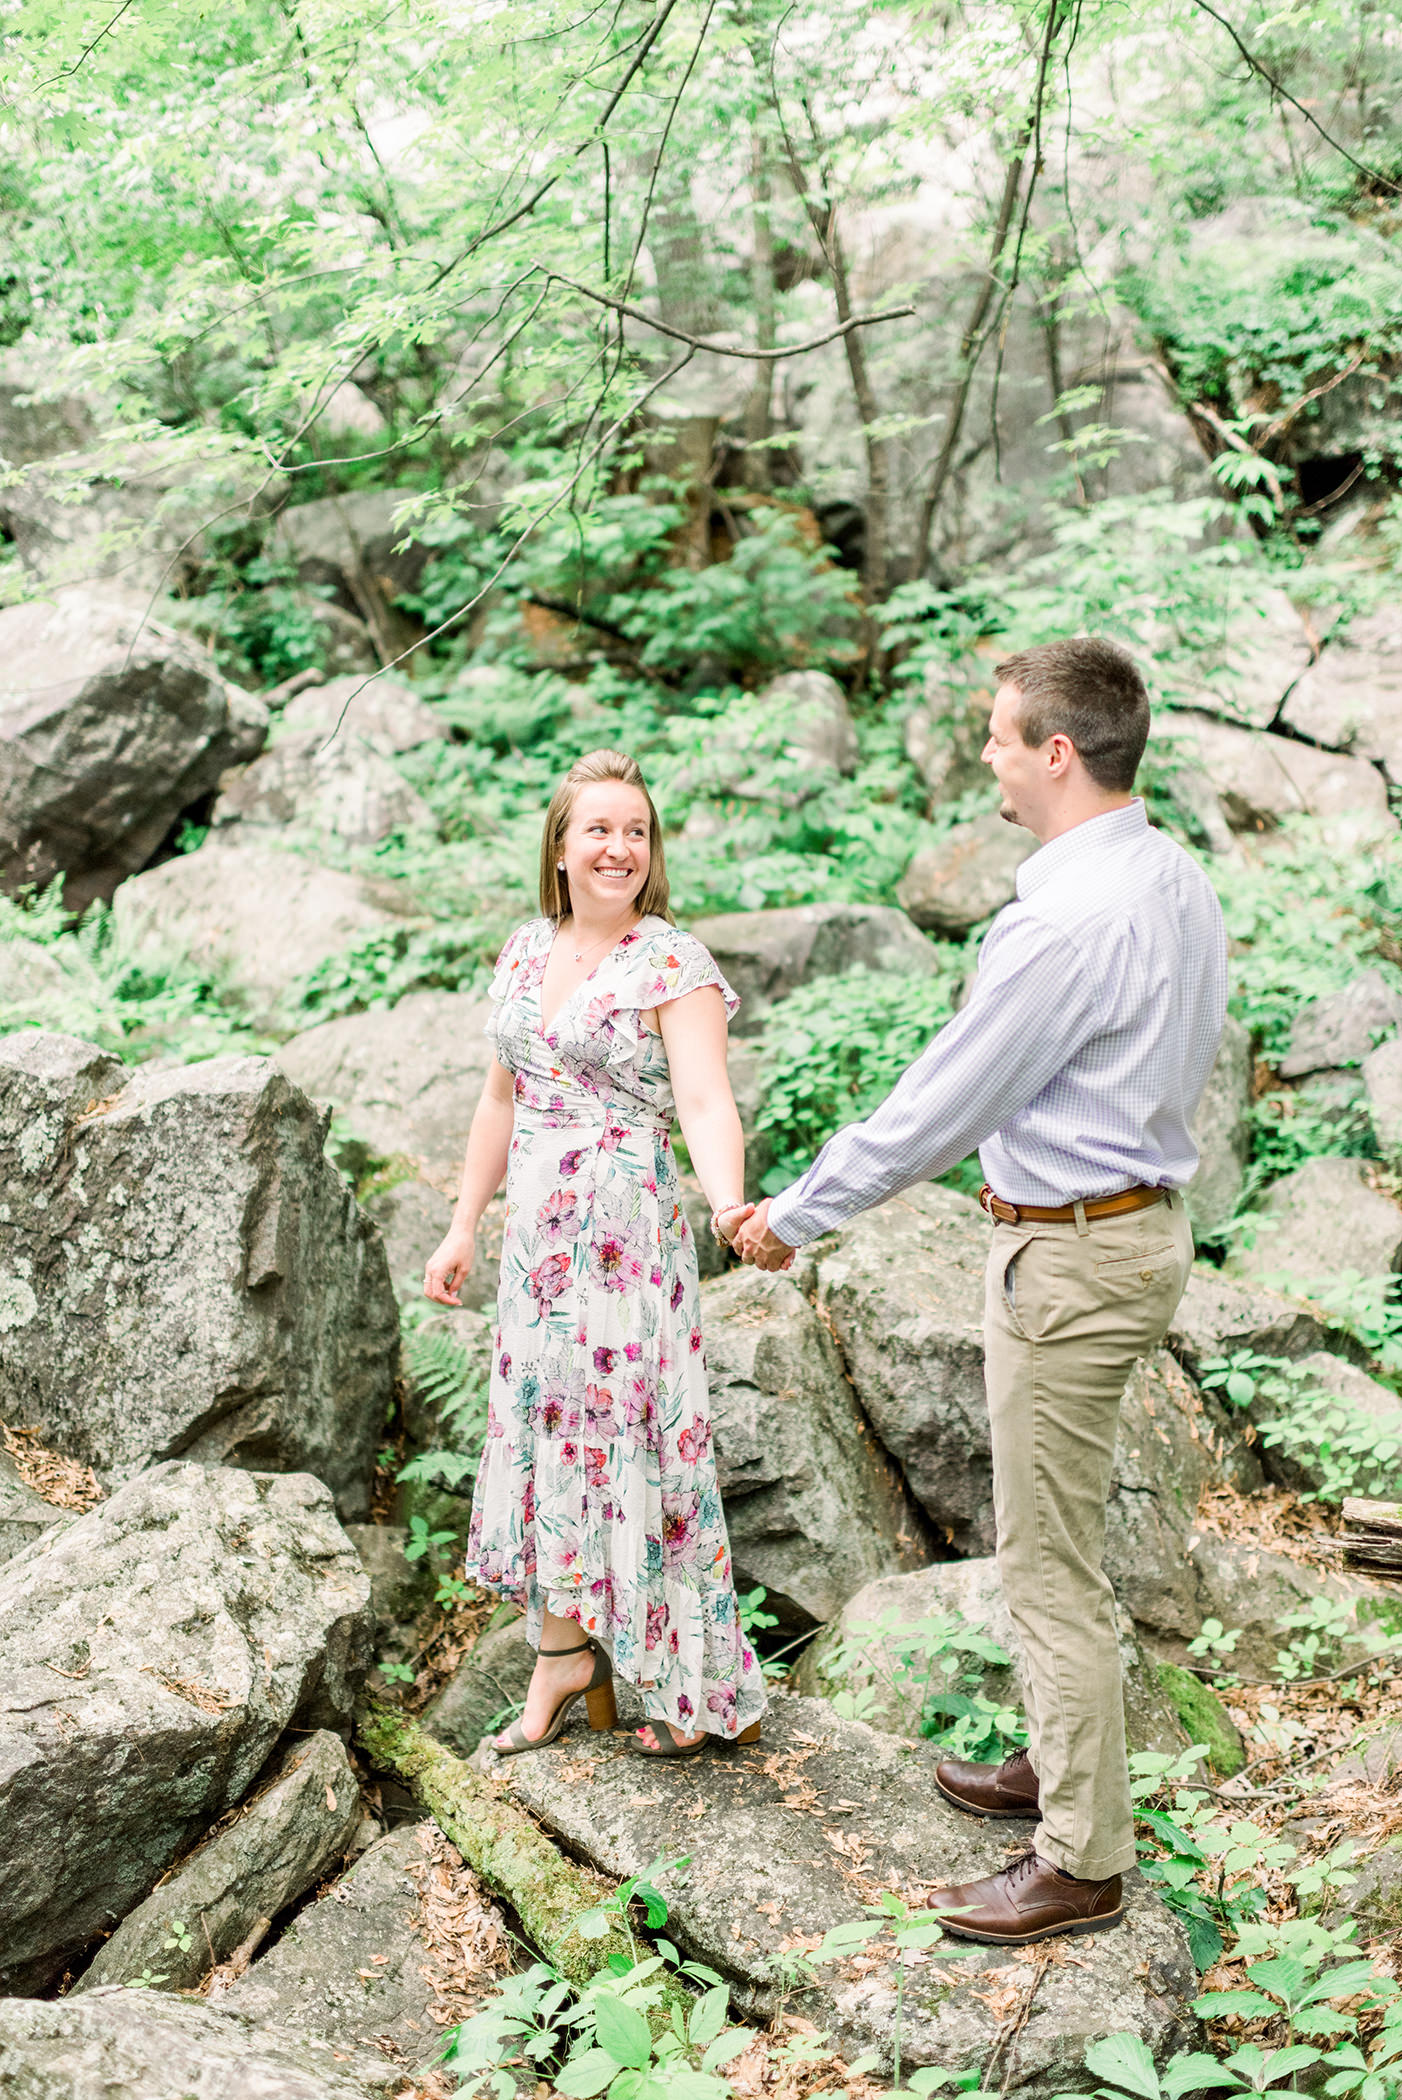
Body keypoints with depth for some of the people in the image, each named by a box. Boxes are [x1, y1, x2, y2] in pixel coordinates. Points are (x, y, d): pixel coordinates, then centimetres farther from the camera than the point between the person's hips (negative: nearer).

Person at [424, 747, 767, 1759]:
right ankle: (564, 1657, 25)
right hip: (538, 1236, 6)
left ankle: (708, 1692, 11)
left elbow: (705, 1101, -21)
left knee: (630, 1437, -3)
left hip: (626, 1237, -6)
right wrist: (464, 1224, 18)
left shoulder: (676, 965, -9)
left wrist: (729, 1201, -40)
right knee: (542, 1427, 10)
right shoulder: (526, 952, 10)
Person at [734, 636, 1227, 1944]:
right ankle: (1058, 1767, 39)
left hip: (1070, 1258, -10)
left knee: (1050, 1564, 1)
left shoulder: (1068, 921, -25)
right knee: (1053, 1539, 23)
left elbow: (940, 1106, -20)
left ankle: (1083, 1862, 13)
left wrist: (794, 1216, -8)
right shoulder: (1175, 883, 7)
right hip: (1138, 1218, 10)